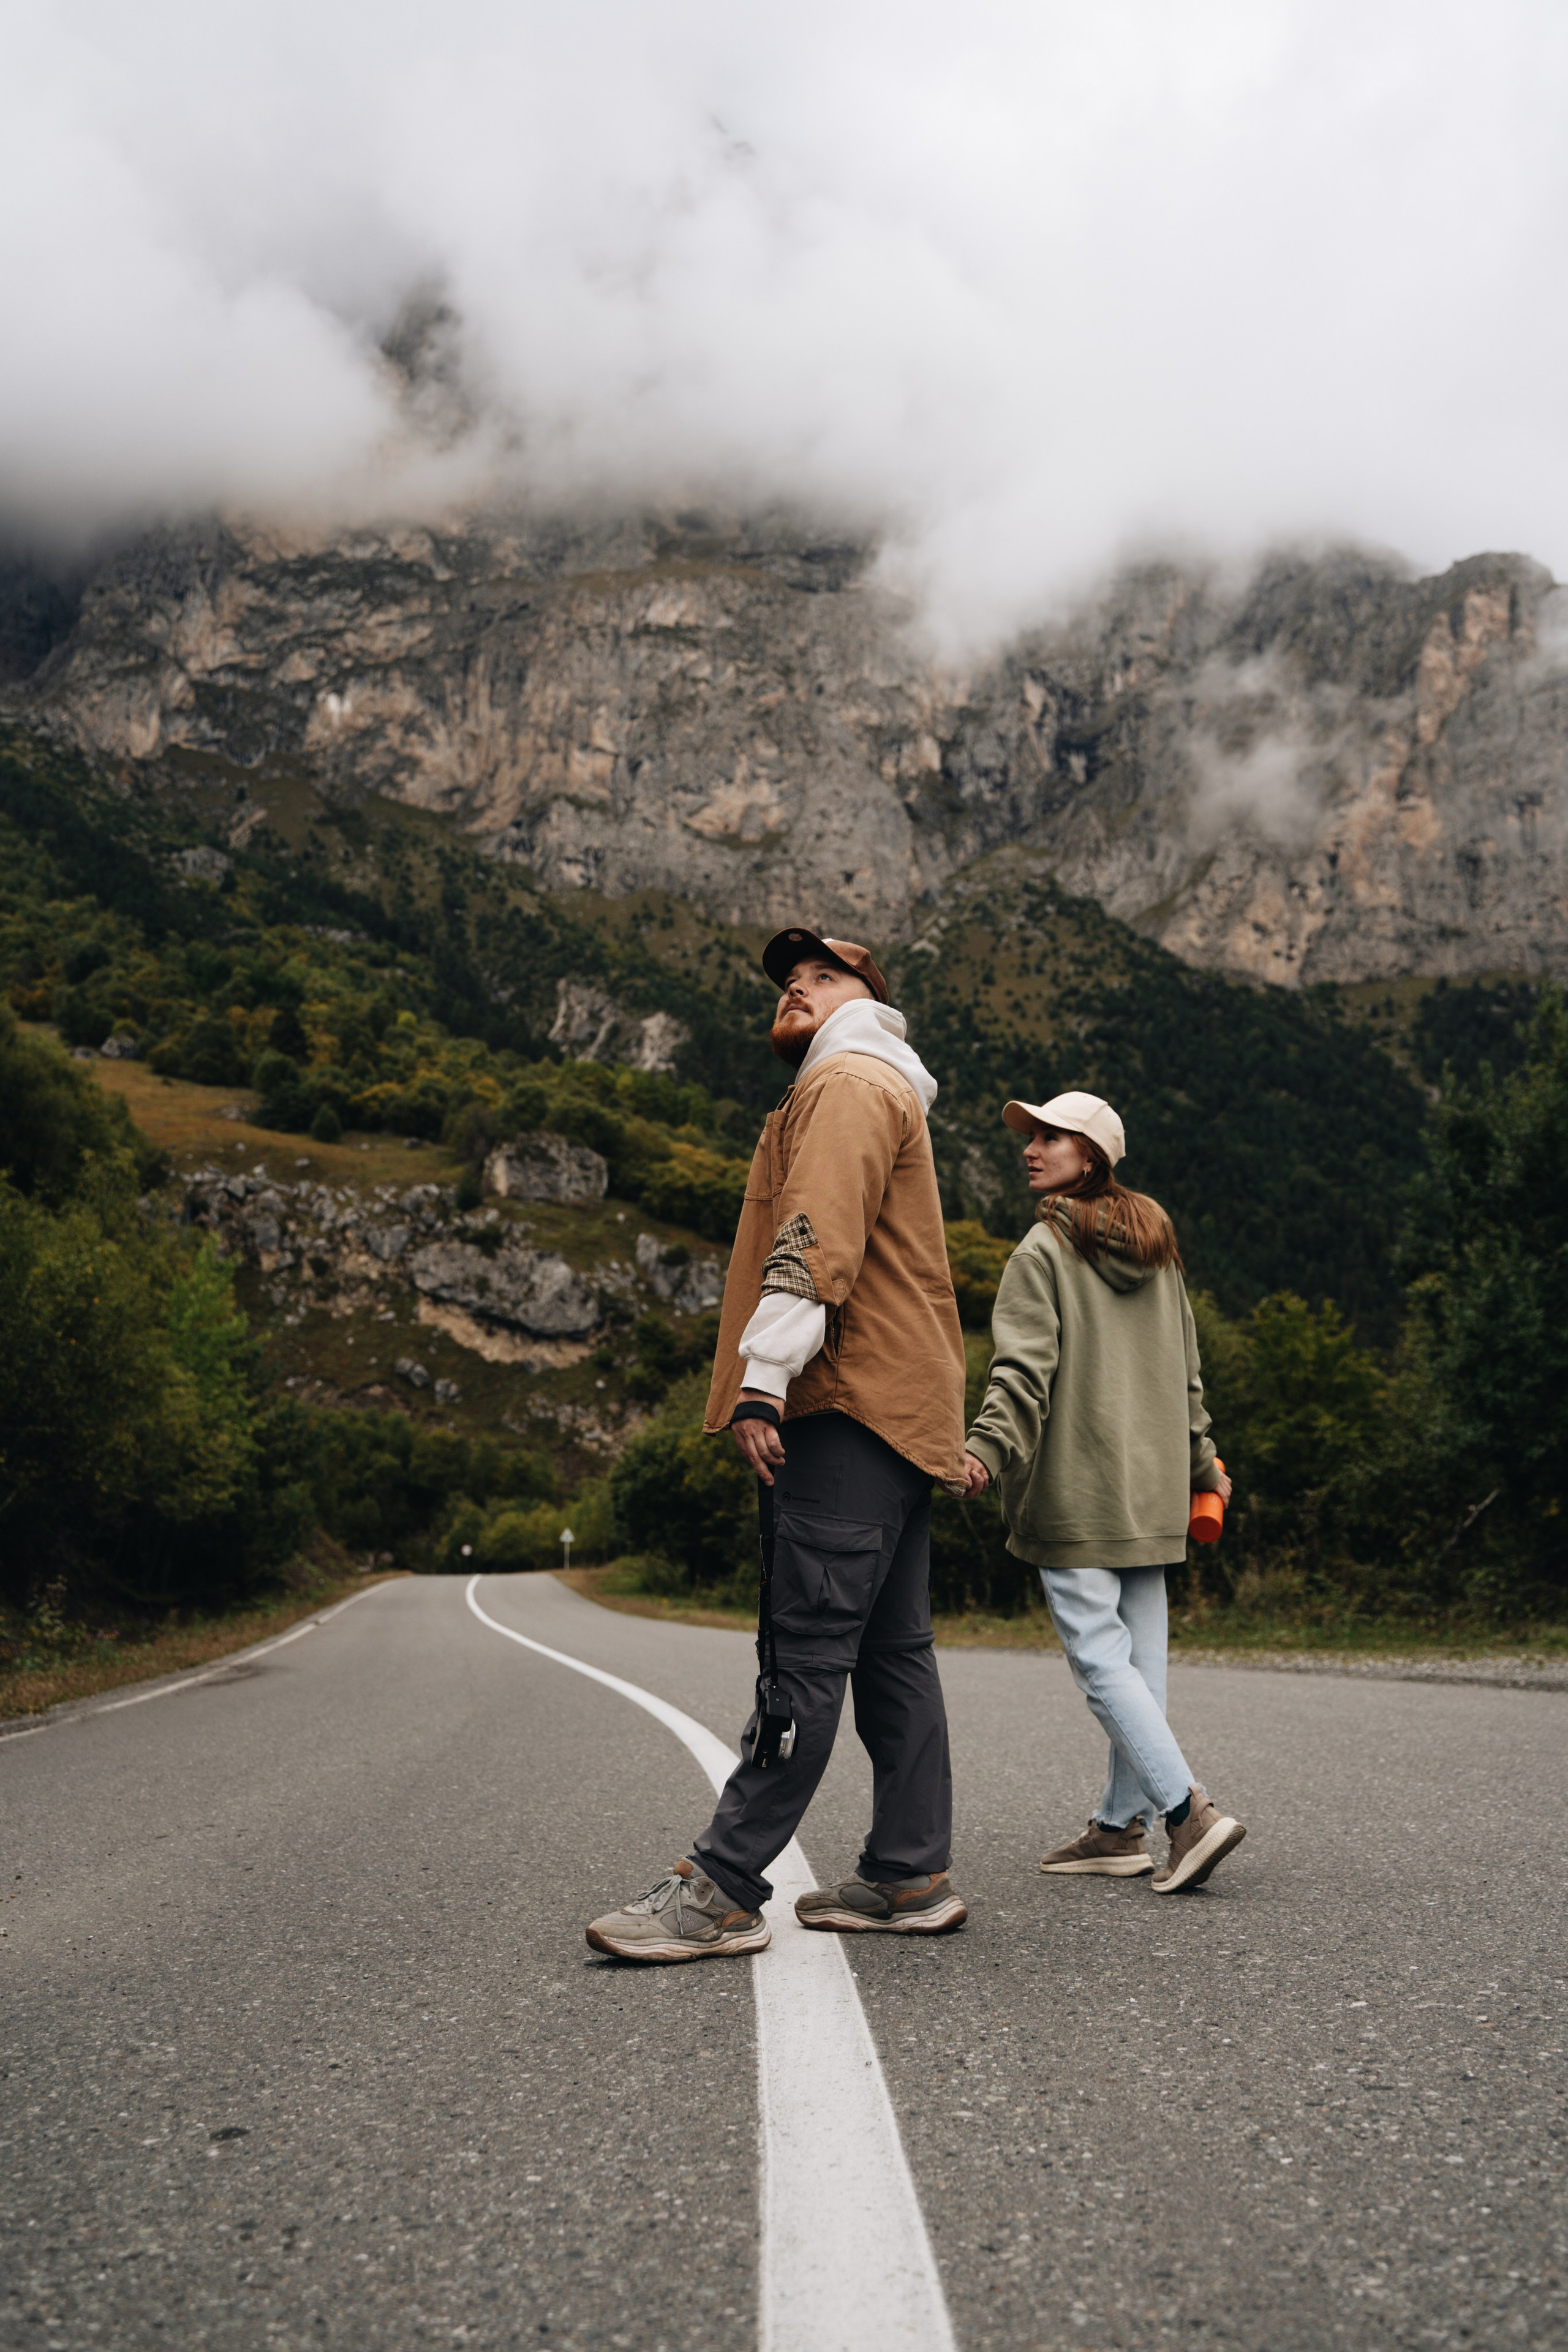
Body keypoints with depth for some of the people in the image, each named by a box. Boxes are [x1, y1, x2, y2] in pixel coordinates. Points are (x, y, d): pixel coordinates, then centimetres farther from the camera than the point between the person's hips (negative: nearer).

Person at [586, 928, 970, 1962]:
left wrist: (763, 1379, -24)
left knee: (807, 1651, -11)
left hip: (848, 1410, -11)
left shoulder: (850, 1083, -3)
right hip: (897, 1410, 11)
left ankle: (721, 1889, -11)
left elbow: (816, 1242, -18)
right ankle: (911, 1875, 15)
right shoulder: (879, 1094, 30)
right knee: (892, 1650, 10)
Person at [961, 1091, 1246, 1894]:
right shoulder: (1156, 1247, 15)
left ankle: (1188, 1810, -13)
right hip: (1152, 1491, 8)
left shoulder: (1044, 1250, -7)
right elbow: (1185, 1365, 19)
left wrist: (986, 1446, -25)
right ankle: (1119, 1827, 16)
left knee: (1099, 1657, -6)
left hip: (1076, 1492, -8)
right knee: (1139, 1659, 9)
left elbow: (1025, 1370, -18)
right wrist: (1200, 1456, 25)